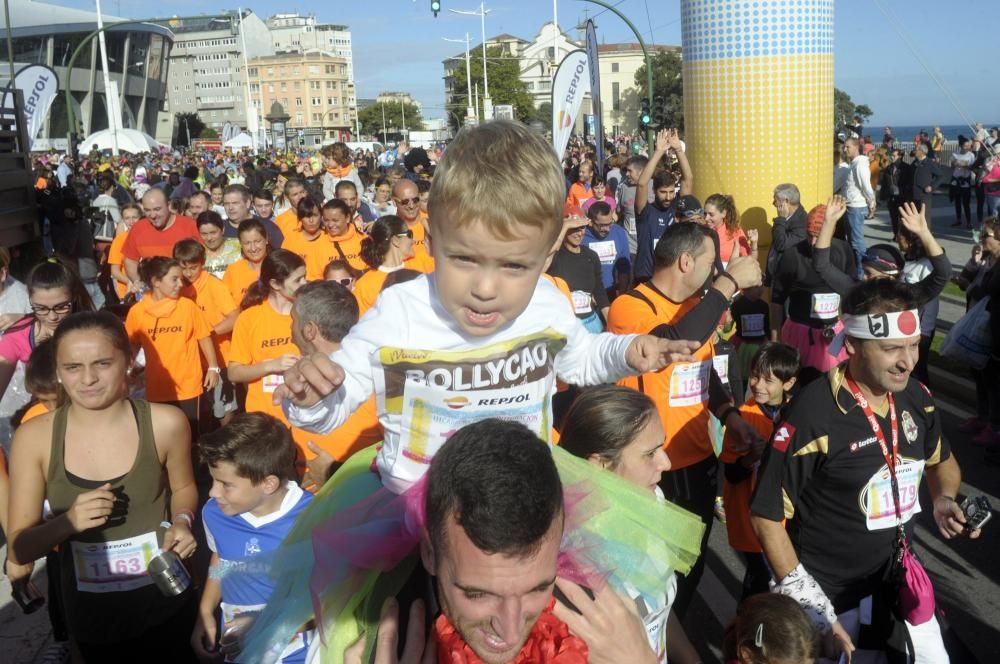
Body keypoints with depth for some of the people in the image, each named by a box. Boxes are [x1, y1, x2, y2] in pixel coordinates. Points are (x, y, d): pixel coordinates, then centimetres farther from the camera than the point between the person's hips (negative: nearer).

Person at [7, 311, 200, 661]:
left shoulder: (166, 423, -16)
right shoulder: (34, 437, -15)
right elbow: (19, 548, -10)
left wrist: (182, 521, -15)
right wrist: (68, 523, -29)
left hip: (166, 598, 0)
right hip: (90, 611, 0)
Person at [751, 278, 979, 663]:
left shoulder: (916, 397, -5)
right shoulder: (812, 415, -26)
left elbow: (941, 459, 17)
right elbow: (766, 515, -20)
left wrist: (944, 499, -4)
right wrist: (805, 600, -20)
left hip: (899, 579, 6)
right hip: (828, 595, -6)